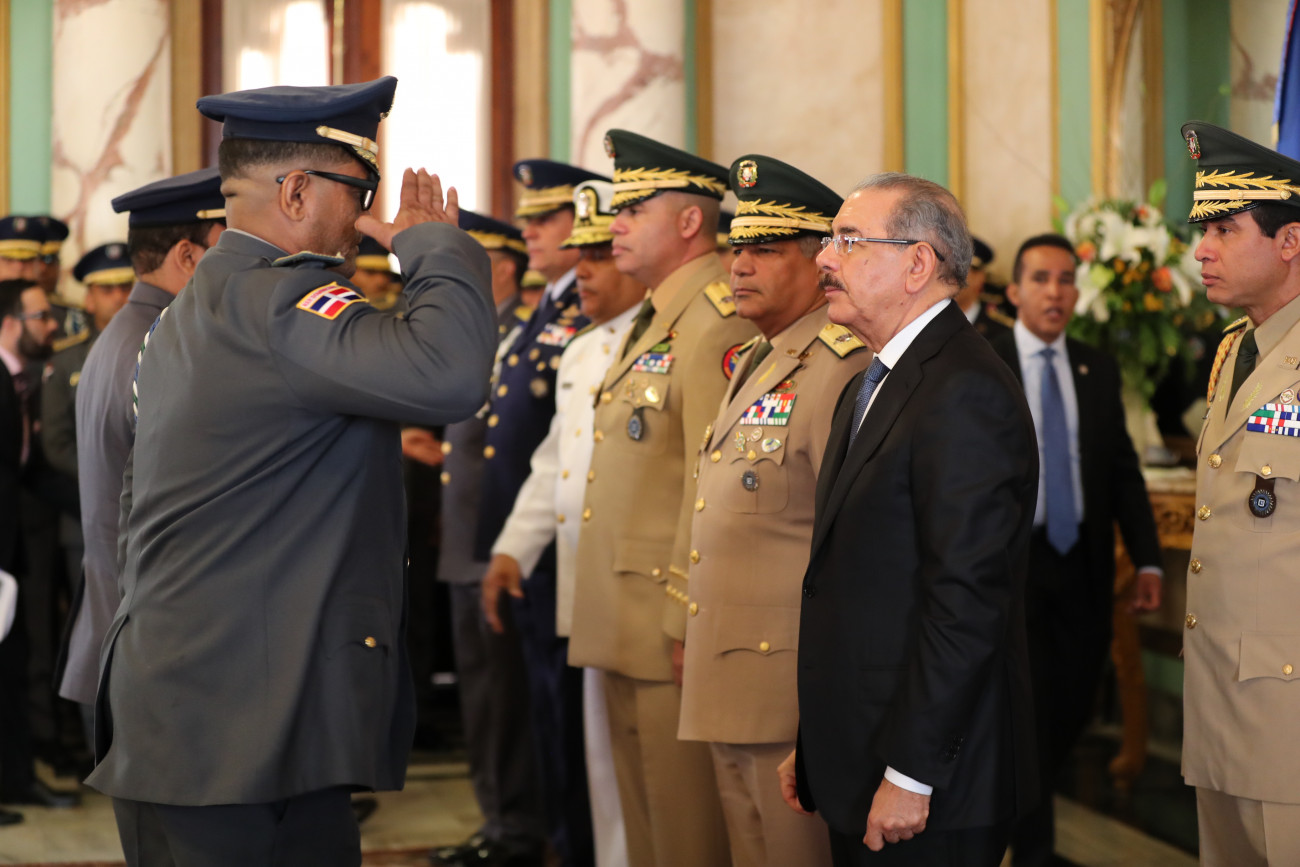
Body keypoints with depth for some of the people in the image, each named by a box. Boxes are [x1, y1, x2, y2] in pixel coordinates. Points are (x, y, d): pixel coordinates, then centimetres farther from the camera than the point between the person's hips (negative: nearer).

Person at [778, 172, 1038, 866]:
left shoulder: (965, 393, -16)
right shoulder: (866, 390, 16)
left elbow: (965, 601, -22)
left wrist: (910, 776, -21)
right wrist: (810, 744, 15)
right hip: (853, 771, 9)